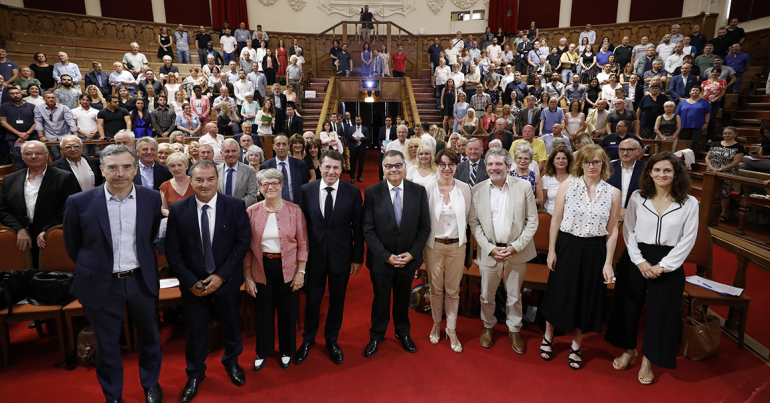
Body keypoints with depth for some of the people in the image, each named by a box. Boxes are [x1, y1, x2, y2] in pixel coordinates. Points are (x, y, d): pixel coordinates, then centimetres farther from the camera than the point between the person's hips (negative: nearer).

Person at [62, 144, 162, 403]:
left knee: (150, 336, 18)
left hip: (141, 281, 2)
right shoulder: (79, 203, -12)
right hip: (101, 285, -1)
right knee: (107, 344, 15)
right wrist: (94, 269, 11)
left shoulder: (152, 199, -8)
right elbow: (72, 246, 3)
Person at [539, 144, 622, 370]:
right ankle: (548, 337, 34)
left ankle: (576, 346, 33)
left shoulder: (613, 193, -1)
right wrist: (551, 251, -3)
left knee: (588, 298, 12)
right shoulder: (567, 187, -4)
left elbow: (612, 230, 0)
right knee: (559, 294, 10)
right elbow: (556, 221, -1)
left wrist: (608, 262, -2)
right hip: (567, 247, -1)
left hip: (595, 251, 1)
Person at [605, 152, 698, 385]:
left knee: (660, 311, 7)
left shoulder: (689, 203, -3)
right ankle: (628, 351, 31)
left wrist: (663, 265, -11)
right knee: (629, 305, 10)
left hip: (668, 263, -1)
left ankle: (648, 359, 26)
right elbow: (628, 231, -1)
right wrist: (639, 261, -11)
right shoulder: (637, 198, -1)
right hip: (636, 259, 1)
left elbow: (688, 239, -4)